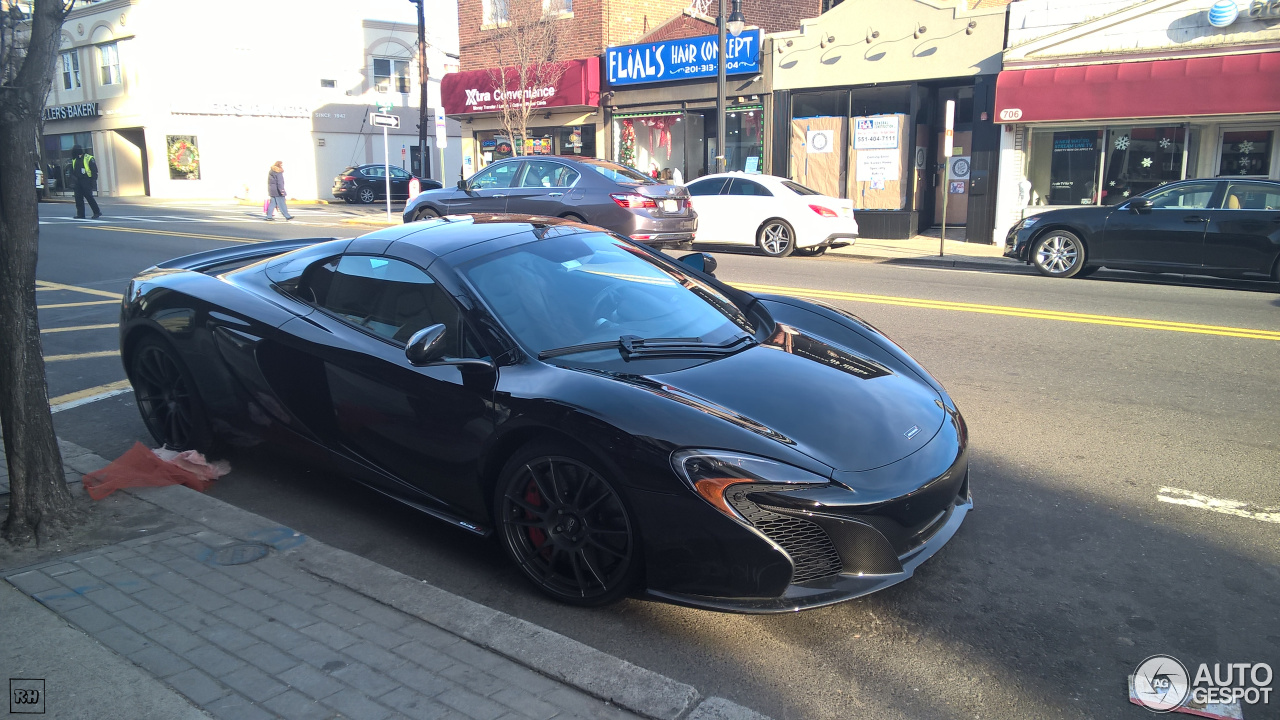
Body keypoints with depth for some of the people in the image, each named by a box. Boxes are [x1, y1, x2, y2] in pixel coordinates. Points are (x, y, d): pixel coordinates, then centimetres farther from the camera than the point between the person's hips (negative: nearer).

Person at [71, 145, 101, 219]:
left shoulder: (89, 159, -6)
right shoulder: (74, 160, 15)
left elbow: (94, 171, -8)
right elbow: (72, 172, 22)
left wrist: (93, 181, -13)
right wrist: (73, 182, 16)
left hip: (86, 182, -7)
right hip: (78, 182, 7)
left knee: (89, 197, -7)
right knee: (78, 198, 2)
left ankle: (97, 212, 3)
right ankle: (80, 214, 4)